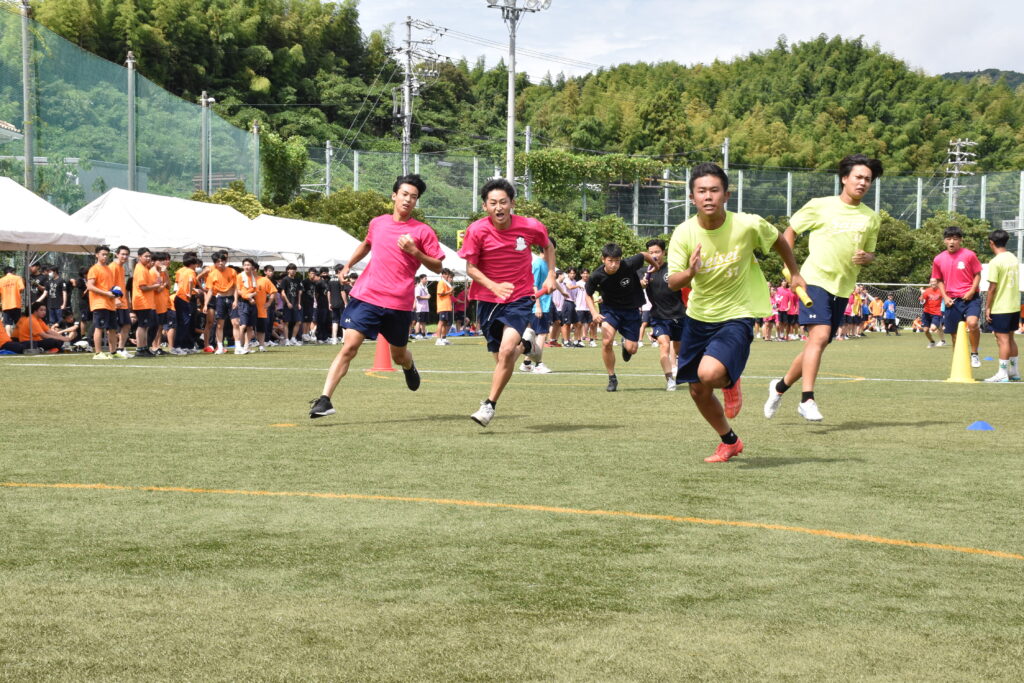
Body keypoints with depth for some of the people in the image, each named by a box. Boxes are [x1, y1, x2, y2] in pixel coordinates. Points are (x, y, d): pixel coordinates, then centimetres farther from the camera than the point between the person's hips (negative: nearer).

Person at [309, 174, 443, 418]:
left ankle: (409, 367, 53)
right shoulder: (377, 223, 9)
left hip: (398, 304, -1)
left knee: (399, 355, 15)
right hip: (366, 296, 1)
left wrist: (414, 252, -15)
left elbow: (437, 266, -2)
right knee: (349, 346, -13)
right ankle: (324, 400, -17)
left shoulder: (423, 231, -1)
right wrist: (348, 265, 23)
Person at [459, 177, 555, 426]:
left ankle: (489, 405, -10)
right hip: (488, 300, 2)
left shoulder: (531, 227, -11)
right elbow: (470, 268, -8)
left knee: (506, 350, -22)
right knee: (501, 357, 10)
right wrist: (494, 285, -25)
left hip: (520, 298, -2)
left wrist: (551, 275, 2)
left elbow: (548, 246, 12)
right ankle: (525, 344, 44)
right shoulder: (477, 230, -13)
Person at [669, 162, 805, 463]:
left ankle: (730, 383, 9)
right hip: (698, 317, 4)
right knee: (697, 391, 12)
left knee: (709, 374, -29)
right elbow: (672, 282, -15)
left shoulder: (749, 225, -18)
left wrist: (795, 273, 15)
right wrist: (689, 273, -36)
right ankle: (729, 442, 38)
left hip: (736, 316, -4)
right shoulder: (684, 233, -14)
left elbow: (779, 240, 4)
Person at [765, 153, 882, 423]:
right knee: (820, 335, -24)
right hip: (816, 279, -5)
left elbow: (870, 253, 20)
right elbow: (790, 231, 7)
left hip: (843, 288, 5)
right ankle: (807, 400, -24)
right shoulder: (820, 206, -2)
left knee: (817, 345, 9)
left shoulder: (871, 218, 11)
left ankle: (780, 386, 30)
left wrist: (866, 257, -5)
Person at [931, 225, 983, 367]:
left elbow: (977, 275, 2)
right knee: (955, 334, 7)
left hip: (969, 298, -4)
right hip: (952, 301, 4)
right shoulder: (939, 259, 5)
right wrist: (945, 297, 2)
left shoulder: (969, 255, -4)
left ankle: (974, 354, -9)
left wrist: (971, 291, -12)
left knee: (972, 322, -29)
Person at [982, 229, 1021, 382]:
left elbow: (992, 288, -16)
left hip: (1000, 307, -8)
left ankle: (1002, 374, -3)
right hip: (1014, 305, 8)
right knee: (1010, 338, 16)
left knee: (1002, 339, -5)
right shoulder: (1014, 258, 9)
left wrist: (987, 307, -9)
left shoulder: (995, 262, -15)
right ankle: (1014, 371, 22)